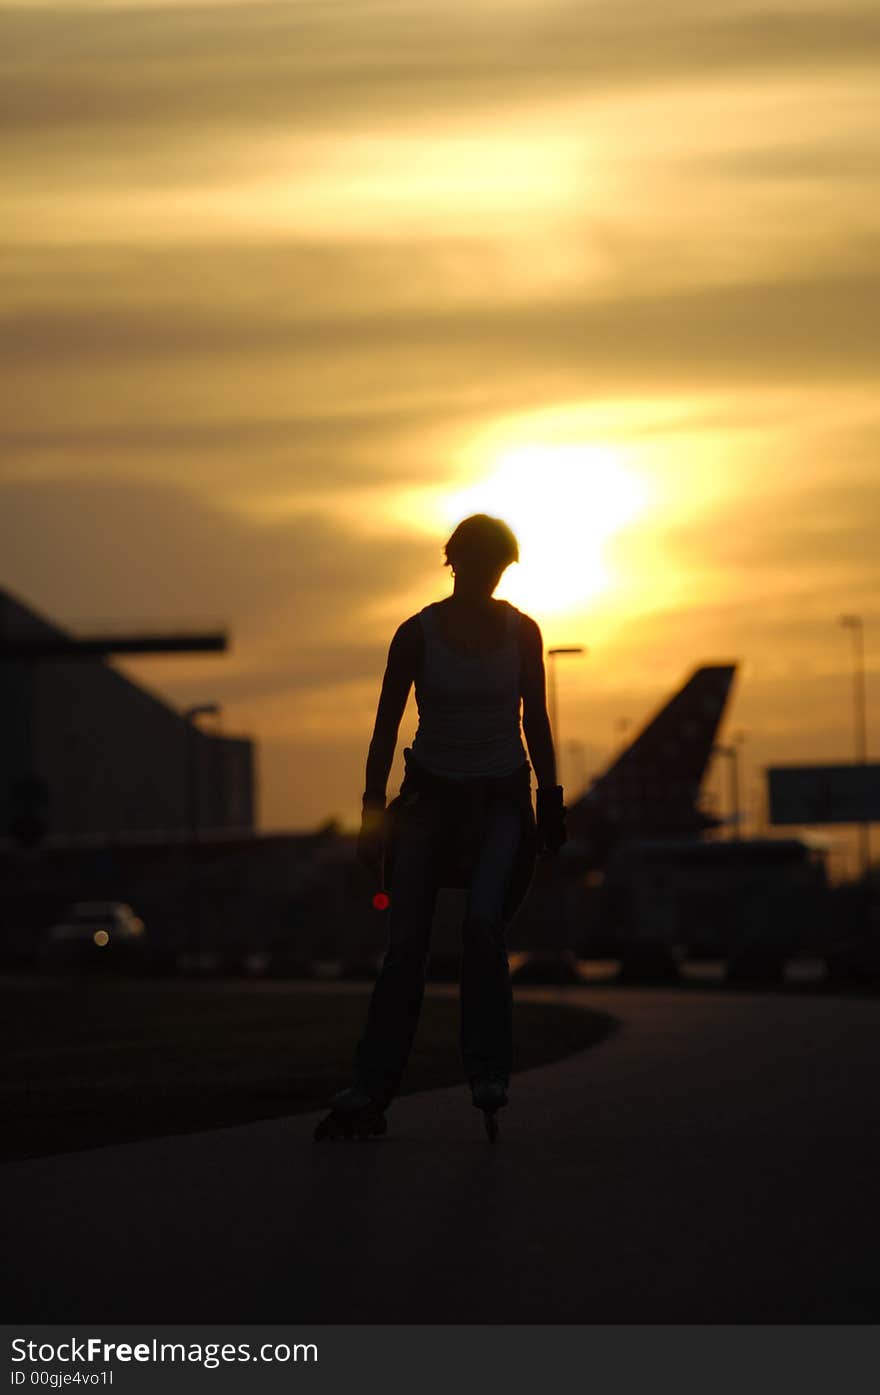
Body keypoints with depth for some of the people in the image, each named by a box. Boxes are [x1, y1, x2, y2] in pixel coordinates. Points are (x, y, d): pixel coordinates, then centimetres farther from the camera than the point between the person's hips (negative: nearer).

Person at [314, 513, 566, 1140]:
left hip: (503, 802, 0)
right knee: (406, 947, -9)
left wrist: (551, 803, 7)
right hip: (432, 797, 0)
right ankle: (370, 1094, -4)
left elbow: (536, 722, 9)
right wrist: (374, 810, -13)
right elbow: (386, 725, -6)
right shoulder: (418, 634, -5)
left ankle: (489, 1076, -16)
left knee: (484, 924, -24)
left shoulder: (522, 631, 1)